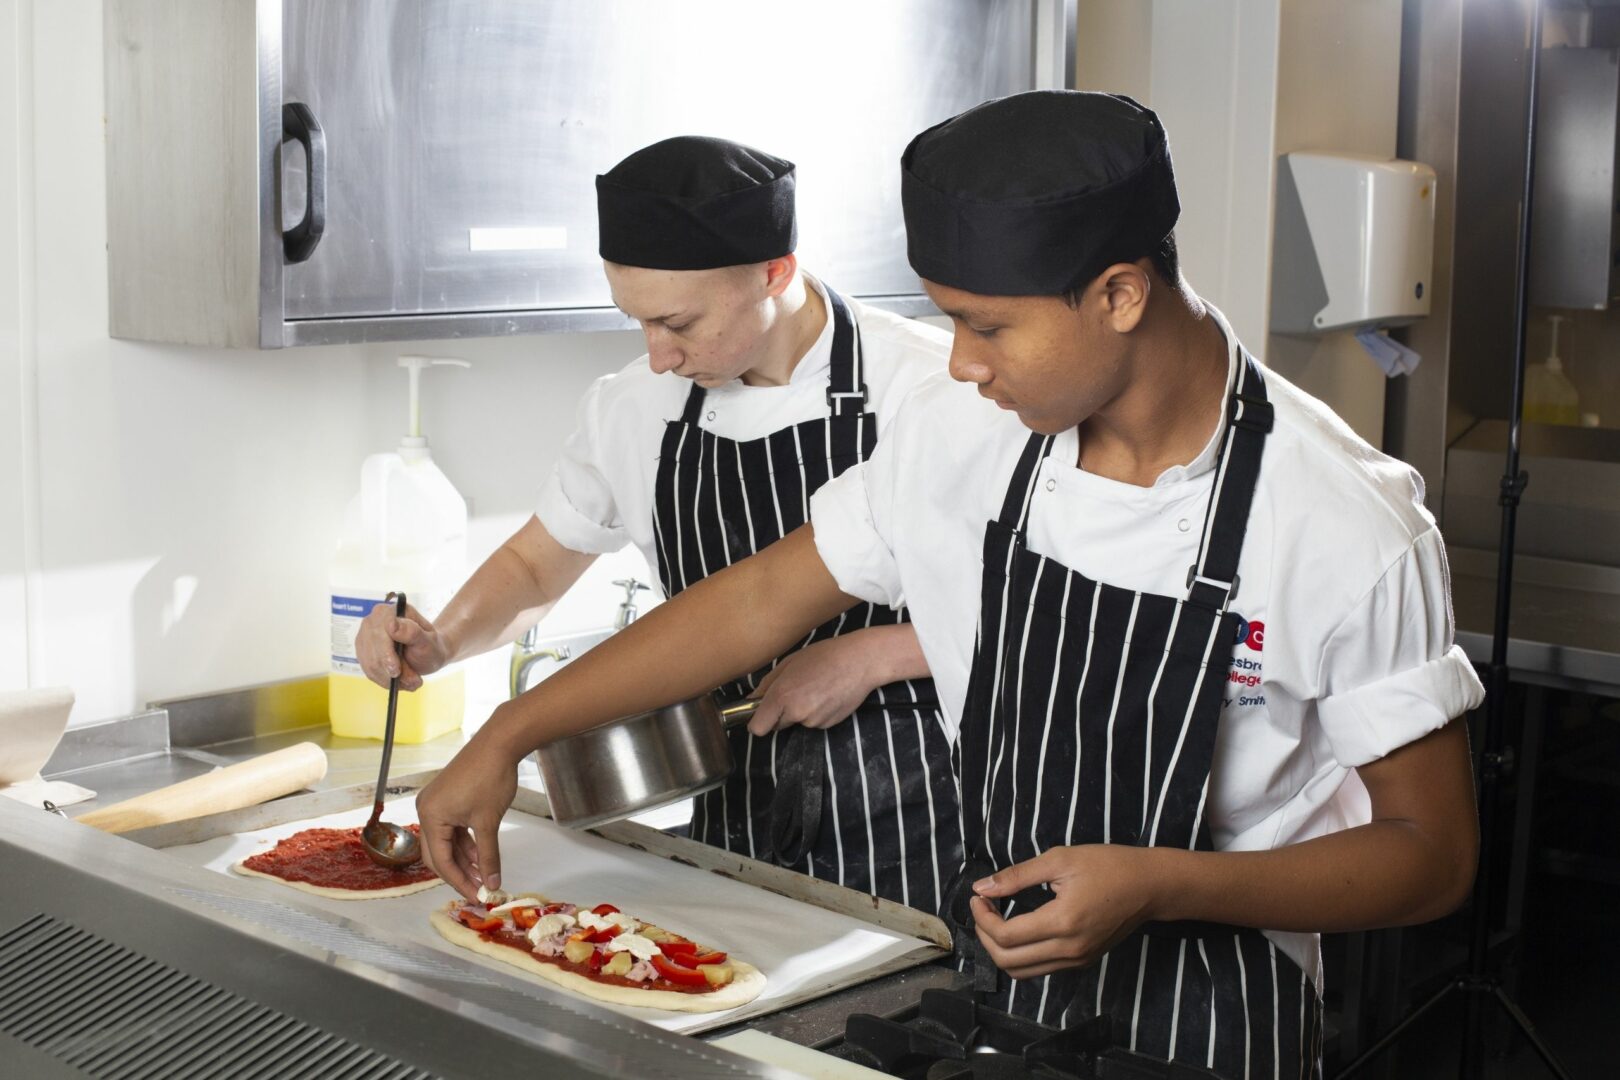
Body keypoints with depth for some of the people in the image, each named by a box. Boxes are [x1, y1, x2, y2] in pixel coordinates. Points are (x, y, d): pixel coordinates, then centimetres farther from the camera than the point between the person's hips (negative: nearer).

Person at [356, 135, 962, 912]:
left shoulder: (933, 384, -14)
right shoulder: (635, 408, 0)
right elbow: (535, 567, 15)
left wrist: (871, 654, -19)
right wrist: (440, 643, -4)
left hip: (907, 818, -3)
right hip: (736, 816, 4)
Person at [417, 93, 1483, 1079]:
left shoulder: (1351, 528, -22)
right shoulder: (964, 431, -9)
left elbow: (1433, 852, -13)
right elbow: (764, 599, 3)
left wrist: (1158, 888, -27)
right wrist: (507, 738, 2)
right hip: (990, 990, 4)